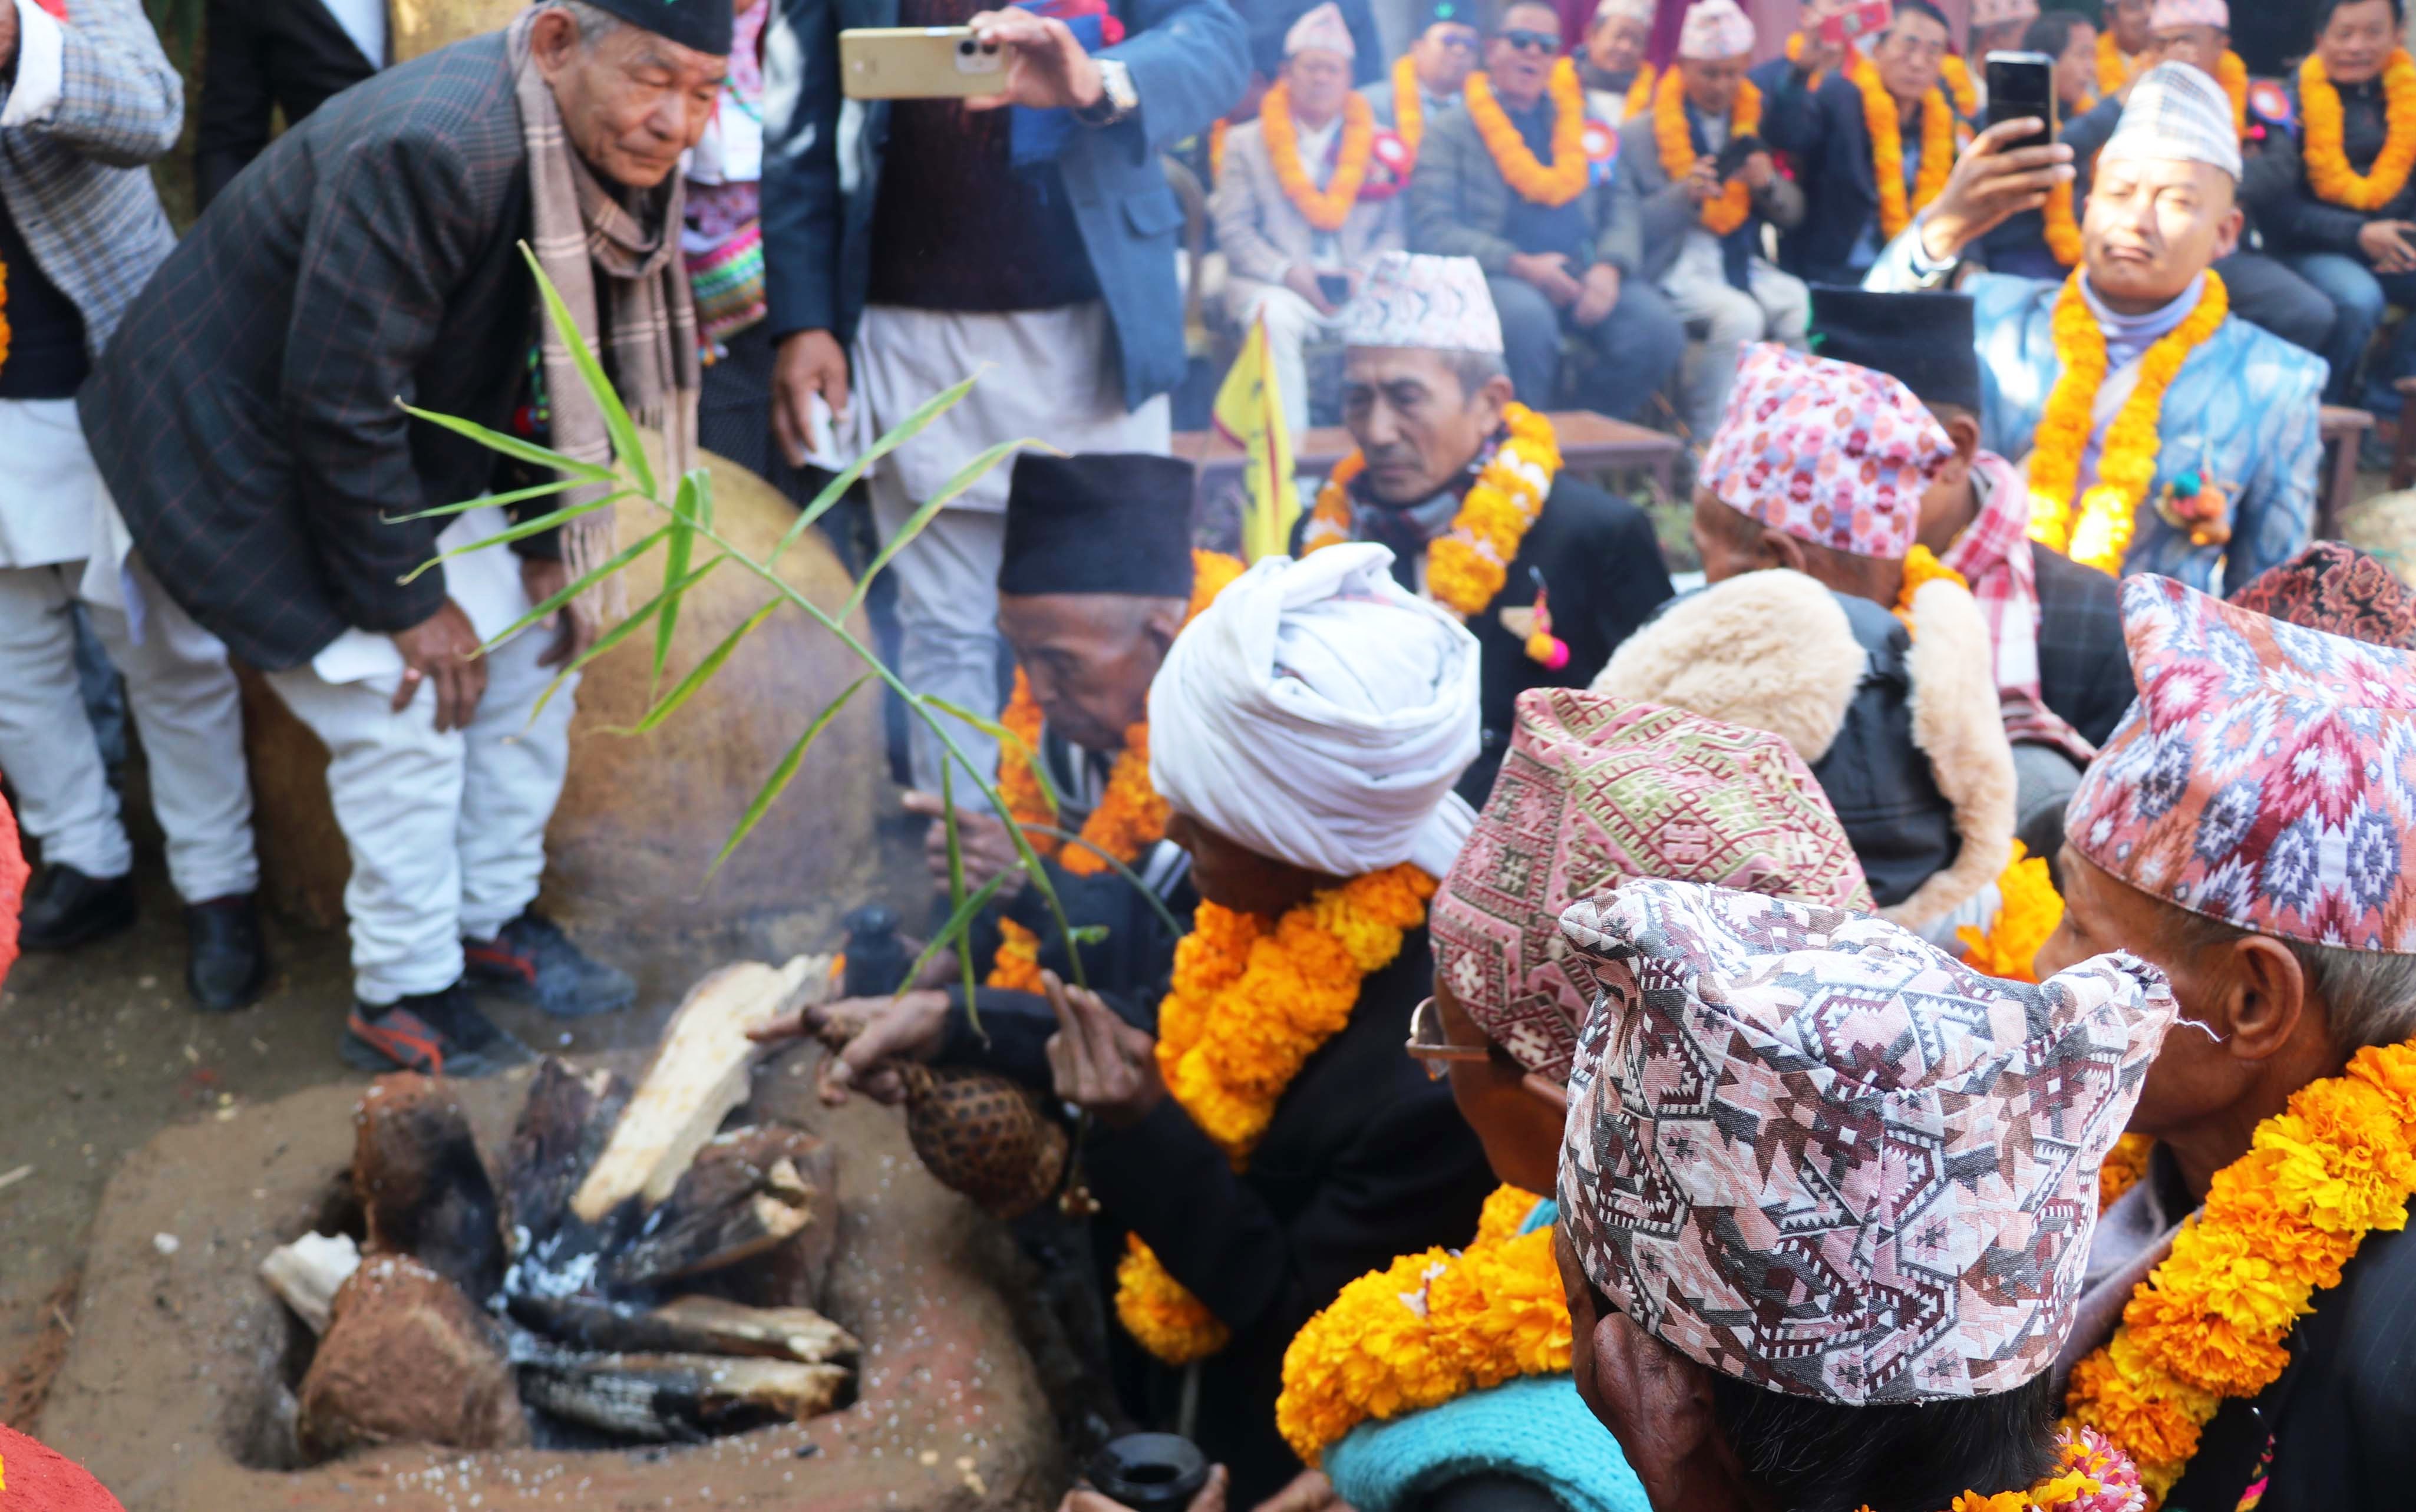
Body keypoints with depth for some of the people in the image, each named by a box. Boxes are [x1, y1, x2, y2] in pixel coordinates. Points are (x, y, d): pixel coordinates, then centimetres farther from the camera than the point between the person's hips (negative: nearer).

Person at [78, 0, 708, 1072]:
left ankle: (496, 918, 26)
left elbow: (554, 365, 5)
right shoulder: (427, 151, -35)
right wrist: (407, 600, -21)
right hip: (240, 449, -8)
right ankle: (402, 1003, 8)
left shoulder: (609, 155, -8)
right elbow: (338, 401, -31)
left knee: (535, 645, 9)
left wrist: (549, 550, 3)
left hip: (410, 448, 9)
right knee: (404, 712, -10)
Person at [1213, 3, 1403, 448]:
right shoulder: (1247, 142, 14)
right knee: (1278, 318, -37)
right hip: (1277, 285, -1)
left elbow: (1394, 229, 11)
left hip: (1360, 288, 1)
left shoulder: (1377, 143, 18)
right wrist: (1291, 274, -12)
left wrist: (1365, 273, -9)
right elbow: (1233, 231, 3)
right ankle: (1288, 443, -35)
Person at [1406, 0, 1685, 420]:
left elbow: (1619, 215, 15)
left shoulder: (1582, 126, 21)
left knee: (1658, 328, -23)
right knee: (1528, 315, -38)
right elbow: (1433, 232, -3)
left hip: (1586, 277, 4)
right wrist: (1520, 265, -15)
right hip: (1499, 278, -4)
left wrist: (1609, 267, -9)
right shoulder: (1452, 133, 9)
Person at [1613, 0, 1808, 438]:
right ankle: (1703, 440, -18)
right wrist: (1685, 194, -21)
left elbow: (1792, 216, 15)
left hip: (1745, 268, 5)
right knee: (1741, 315, -32)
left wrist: (1769, 185, -8)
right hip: (1676, 270, -5)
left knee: (1807, 308, -23)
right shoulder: (1638, 135, 1)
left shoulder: (1755, 125, 14)